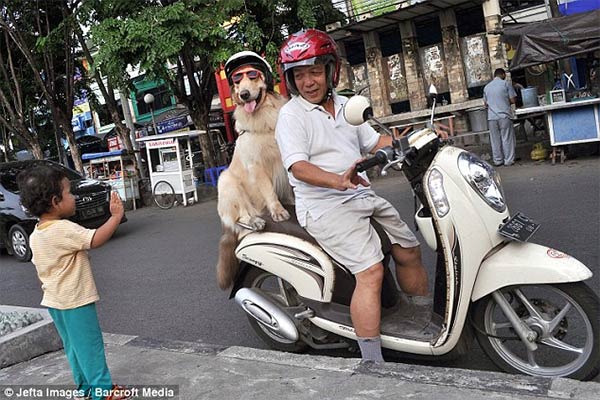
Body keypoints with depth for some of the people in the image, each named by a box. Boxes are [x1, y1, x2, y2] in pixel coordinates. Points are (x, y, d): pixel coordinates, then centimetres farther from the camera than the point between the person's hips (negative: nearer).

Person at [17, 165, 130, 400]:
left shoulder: (35, 235, 5)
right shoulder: (63, 229, -24)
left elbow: (41, 269, 13)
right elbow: (96, 239, -33)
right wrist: (116, 215, -26)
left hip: (54, 301, 9)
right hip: (75, 300, -9)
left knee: (74, 346, 18)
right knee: (90, 345, 3)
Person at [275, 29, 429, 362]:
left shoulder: (344, 105, 15)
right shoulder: (291, 115, -8)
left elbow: (375, 142, 19)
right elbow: (298, 166, -21)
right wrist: (338, 181, -37)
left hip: (363, 196, 8)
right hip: (325, 206, -8)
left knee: (410, 251, 12)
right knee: (371, 271, -21)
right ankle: (372, 361, -15)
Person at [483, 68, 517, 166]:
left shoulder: (486, 87, 11)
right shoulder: (506, 84, -1)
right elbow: (513, 100, -2)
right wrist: (507, 102, 17)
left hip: (491, 117, 4)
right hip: (504, 116, -4)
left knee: (495, 140, 8)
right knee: (507, 139, 2)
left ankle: (497, 160, 12)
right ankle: (508, 160, 3)